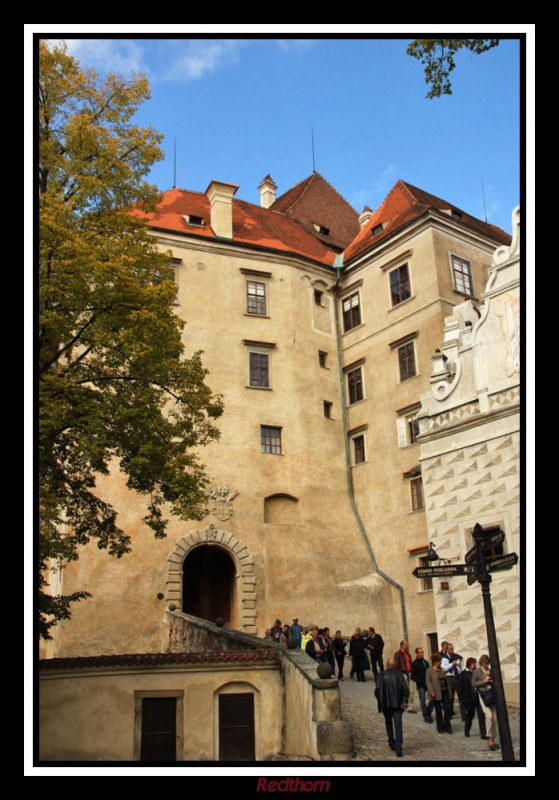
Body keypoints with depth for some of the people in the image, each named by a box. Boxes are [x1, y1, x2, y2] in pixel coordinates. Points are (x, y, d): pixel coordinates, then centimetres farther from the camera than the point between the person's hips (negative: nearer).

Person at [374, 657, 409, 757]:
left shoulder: (381, 675, -3)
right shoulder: (399, 674, -2)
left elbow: (377, 690, -9)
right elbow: (405, 688, -9)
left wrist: (380, 701, 6)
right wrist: (404, 701, -3)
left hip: (385, 704, 1)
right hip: (397, 703, -1)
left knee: (388, 723, 21)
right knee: (398, 725, -2)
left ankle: (391, 744, 27)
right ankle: (398, 748, -9)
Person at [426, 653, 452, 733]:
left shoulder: (441, 669, 11)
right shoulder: (429, 671, -7)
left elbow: (445, 680, 16)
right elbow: (428, 682, -11)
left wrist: (448, 690, 10)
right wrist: (432, 692, -18)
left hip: (445, 692, 5)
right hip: (437, 693, -5)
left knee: (447, 709, 1)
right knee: (438, 710, 5)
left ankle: (447, 727, 11)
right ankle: (440, 728, 16)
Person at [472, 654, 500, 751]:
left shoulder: (490, 671, 12)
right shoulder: (477, 672, 0)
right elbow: (473, 684, 0)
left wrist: (493, 682, -2)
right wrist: (483, 682, -12)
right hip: (483, 695, -5)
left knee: (495, 718, 3)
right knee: (489, 715, -20)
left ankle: (493, 739, 16)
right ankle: (489, 739, -13)